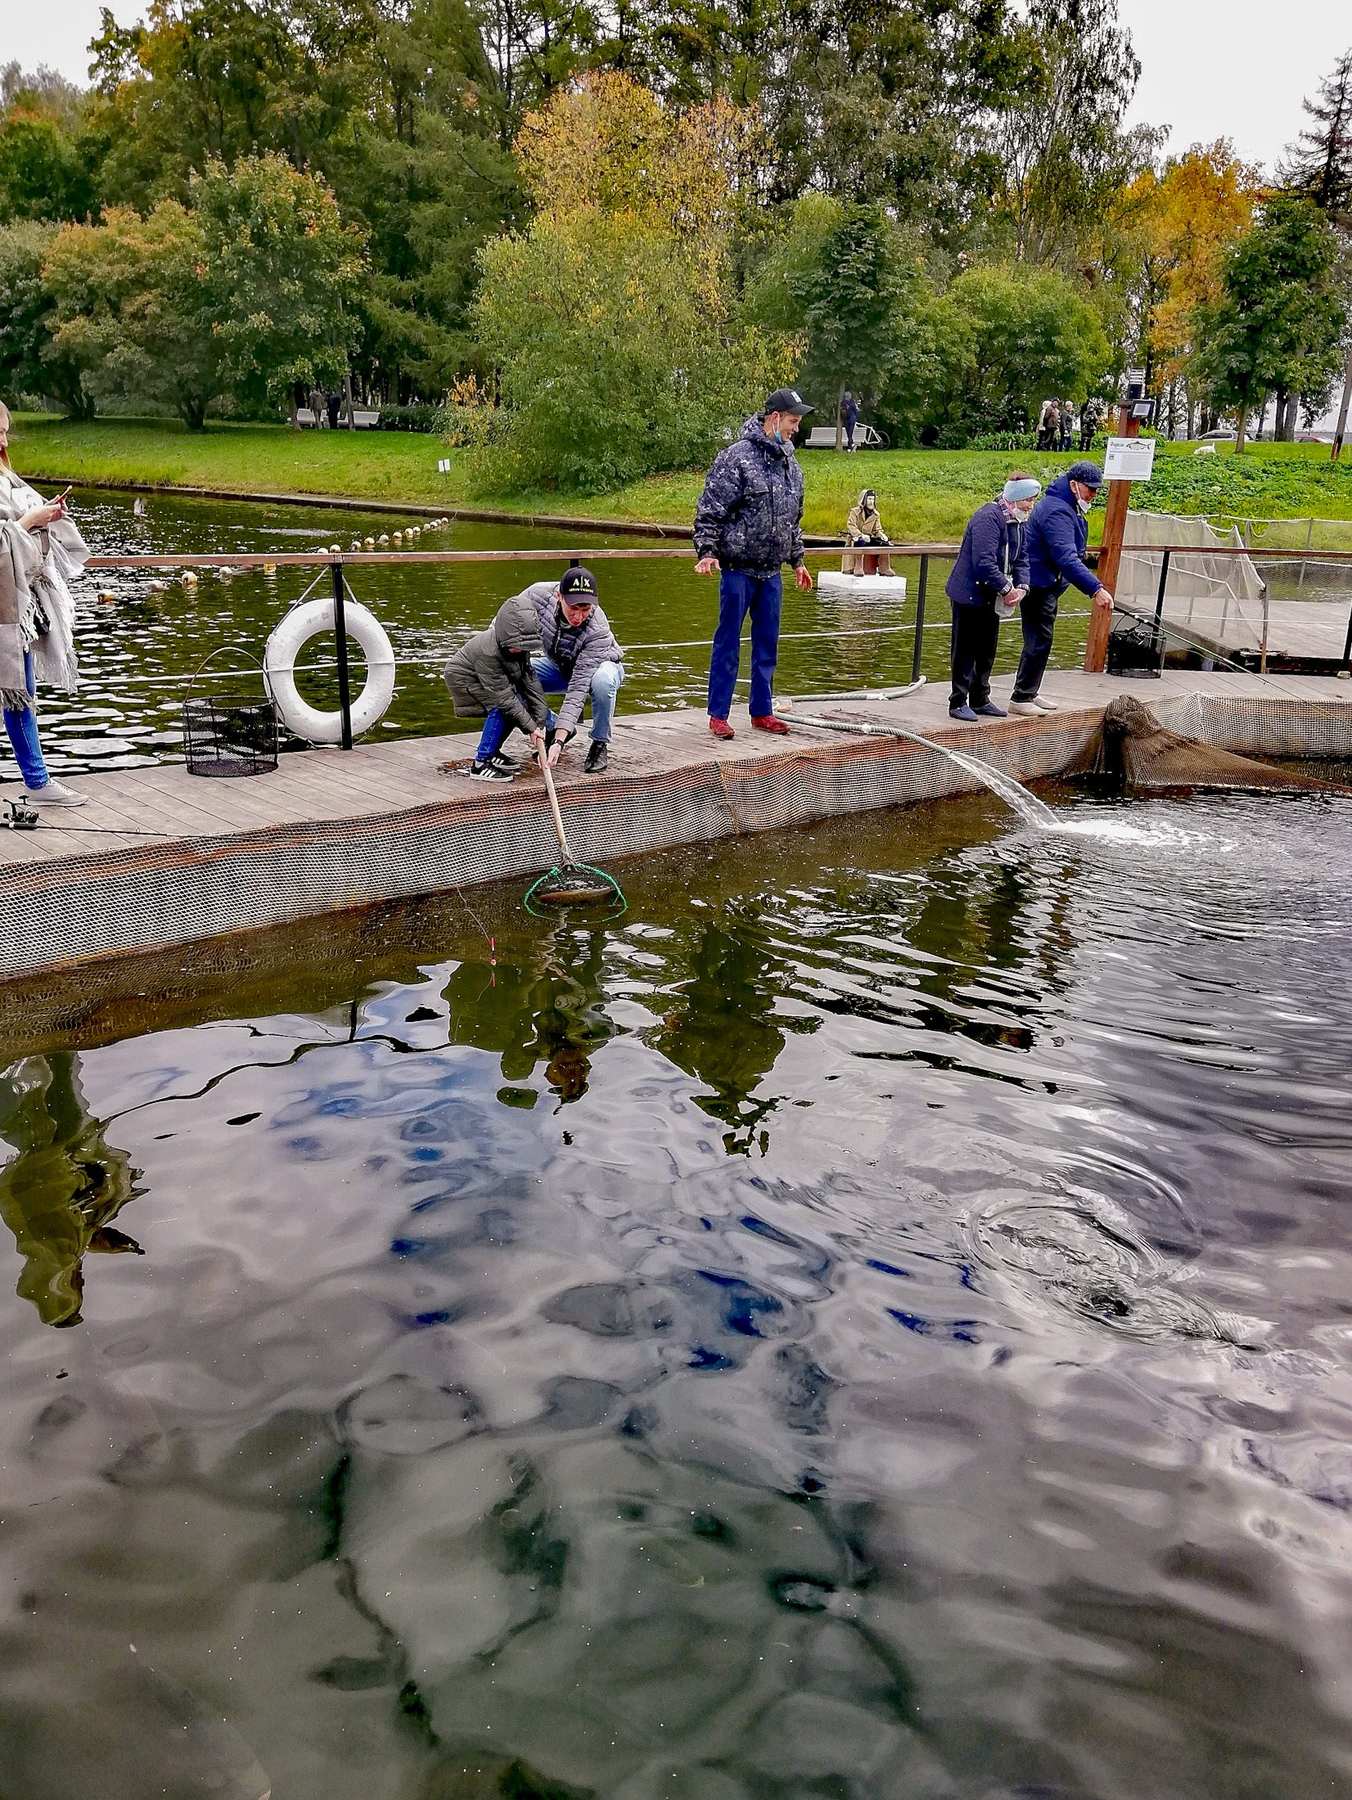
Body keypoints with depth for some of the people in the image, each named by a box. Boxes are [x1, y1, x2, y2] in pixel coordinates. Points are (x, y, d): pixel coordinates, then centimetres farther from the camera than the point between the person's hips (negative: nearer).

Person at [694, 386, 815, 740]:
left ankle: (762, 711, 21)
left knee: (767, 644, 11)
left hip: (771, 571, 7)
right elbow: (710, 509, -13)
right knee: (728, 642, 0)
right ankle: (718, 715, 7)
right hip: (738, 568, -7)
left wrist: (797, 560, 26)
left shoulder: (790, 463, 13)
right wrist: (706, 552, -20)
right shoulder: (736, 457, -11)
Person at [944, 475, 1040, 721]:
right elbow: (984, 562, -28)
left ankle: (980, 700, 25)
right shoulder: (988, 518, -22)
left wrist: (1021, 587, -6)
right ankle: (958, 703, 0)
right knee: (966, 650, -5)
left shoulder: (1020, 522, 8)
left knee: (987, 650, 15)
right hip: (969, 593, -9)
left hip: (991, 596, 9)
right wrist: (1006, 589, -21)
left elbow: (1021, 559, 12)